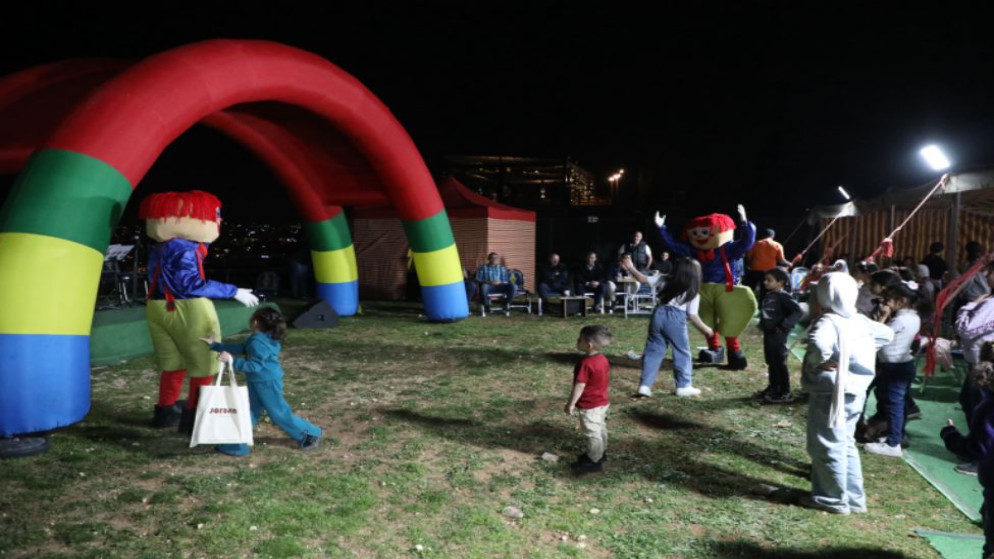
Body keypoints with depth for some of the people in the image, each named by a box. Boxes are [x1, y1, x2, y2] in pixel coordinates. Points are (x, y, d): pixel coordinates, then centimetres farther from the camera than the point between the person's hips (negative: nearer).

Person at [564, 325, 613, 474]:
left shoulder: (586, 363, -27)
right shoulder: (603, 359, 1)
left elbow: (579, 386, -26)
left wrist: (571, 404, -18)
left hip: (589, 406, -9)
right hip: (602, 402, 9)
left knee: (592, 433, 2)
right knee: (600, 428, 22)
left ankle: (594, 461, 12)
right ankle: (600, 452, 38)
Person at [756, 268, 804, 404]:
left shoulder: (783, 296, -17)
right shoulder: (768, 295, 9)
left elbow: (799, 311, -26)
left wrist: (784, 326, -24)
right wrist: (762, 324, 14)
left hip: (778, 335, -9)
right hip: (768, 333, 9)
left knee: (780, 363, -3)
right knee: (771, 362, 17)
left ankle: (785, 393, 4)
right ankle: (773, 388, 30)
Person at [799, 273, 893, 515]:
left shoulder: (828, 322, -20)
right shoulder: (859, 320, 8)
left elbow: (818, 344, -41)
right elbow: (886, 334, 24)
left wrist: (817, 362, -23)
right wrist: (864, 353, 15)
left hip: (831, 393, -9)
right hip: (854, 392, 9)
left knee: (826, 446, 4)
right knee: (845, 444, 20)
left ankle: (834, 498, 14)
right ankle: (854, 497, 28)